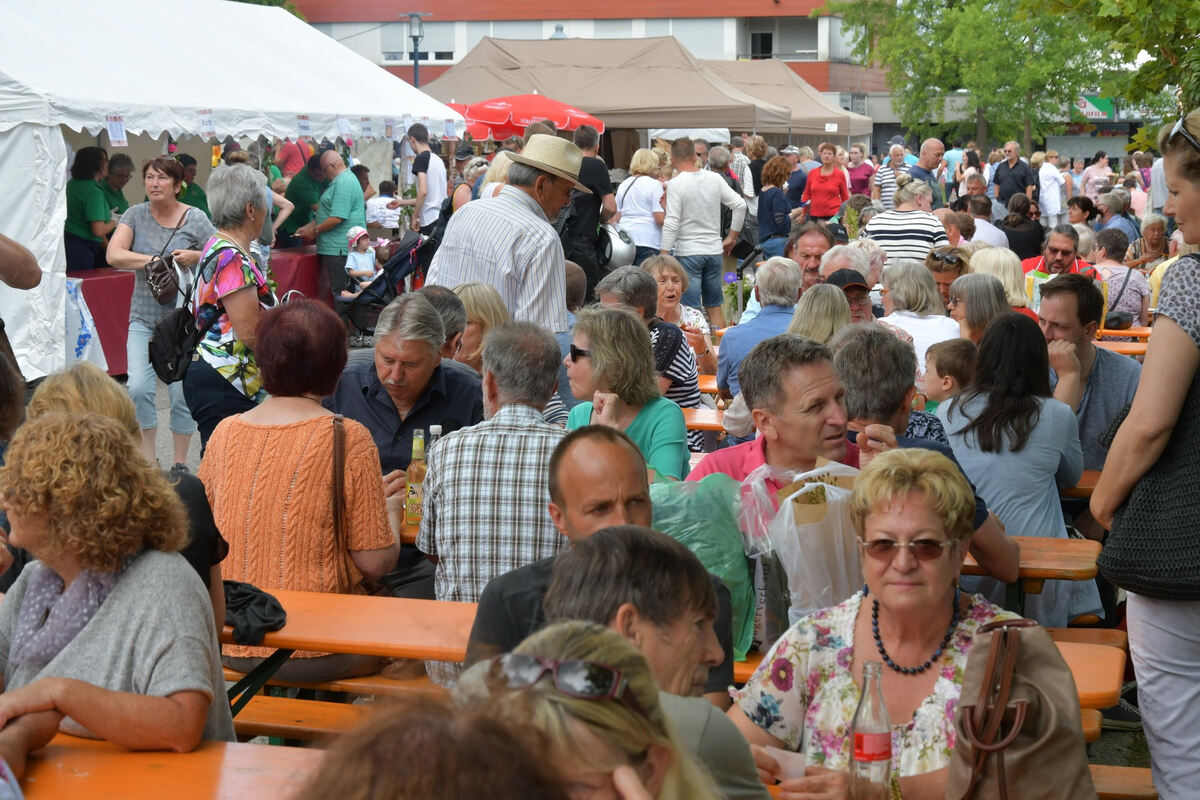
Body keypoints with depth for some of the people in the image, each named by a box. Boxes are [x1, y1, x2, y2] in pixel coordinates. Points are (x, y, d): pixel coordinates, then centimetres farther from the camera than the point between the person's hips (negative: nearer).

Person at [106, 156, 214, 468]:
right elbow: (114, 255, -8)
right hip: (144, 318, 2)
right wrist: (153, 260, -19)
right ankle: (147, 459, 5)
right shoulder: (135, 215, 4)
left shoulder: (195, 219, -2)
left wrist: (195, 256, -20)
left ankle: (180, 463, 17)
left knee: (181, 392, 1)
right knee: (138, 387, -11)